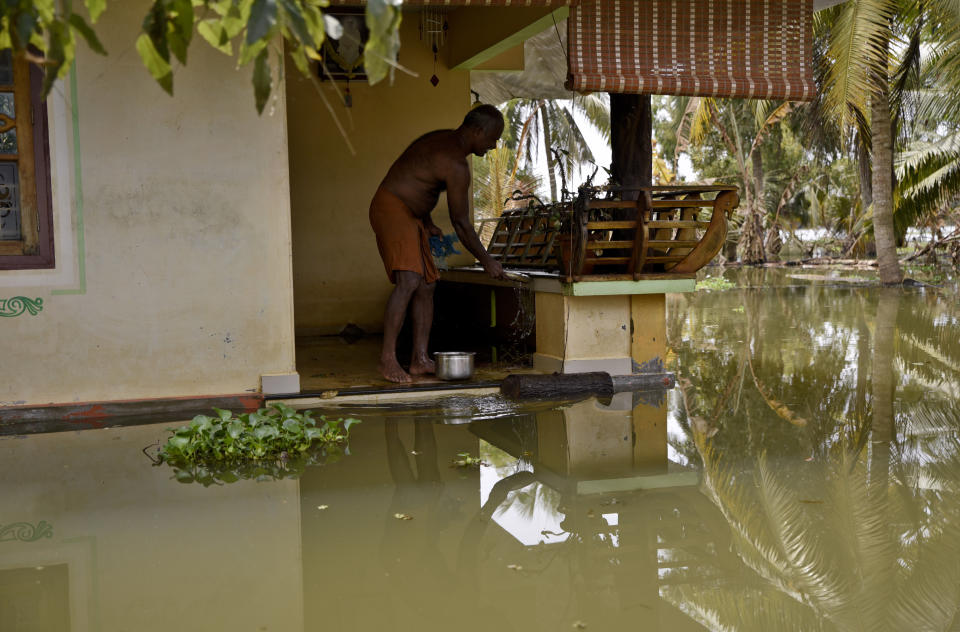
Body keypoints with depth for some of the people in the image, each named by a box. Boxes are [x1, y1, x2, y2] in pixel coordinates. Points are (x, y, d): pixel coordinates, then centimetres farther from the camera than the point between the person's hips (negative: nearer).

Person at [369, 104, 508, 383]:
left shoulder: (442, 139, 13)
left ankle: (420, 359, 5)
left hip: (410, 217, 11)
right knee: (409, 282, -23)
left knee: (426, 287, 5)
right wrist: (486, 260, -5)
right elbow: (461, 223, -15)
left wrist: (427, 222, 25)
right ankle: (388, 359, -22)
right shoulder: (456, 165, -18)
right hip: (392, 210, -11)